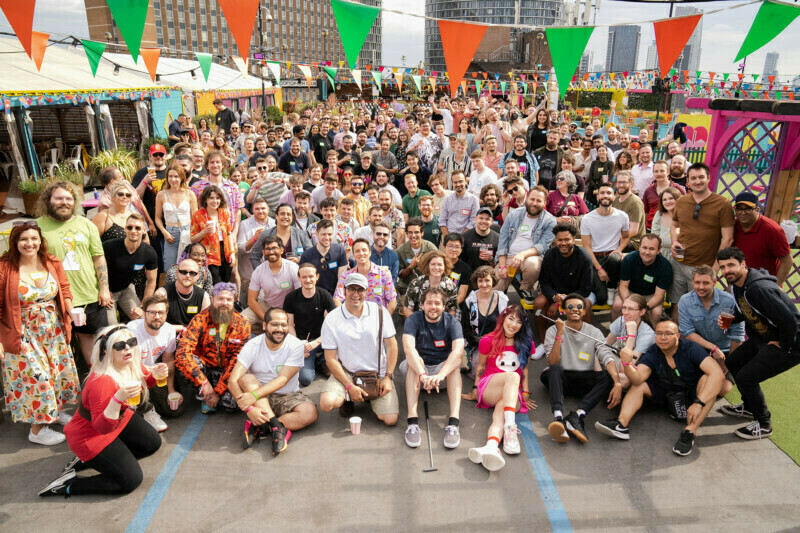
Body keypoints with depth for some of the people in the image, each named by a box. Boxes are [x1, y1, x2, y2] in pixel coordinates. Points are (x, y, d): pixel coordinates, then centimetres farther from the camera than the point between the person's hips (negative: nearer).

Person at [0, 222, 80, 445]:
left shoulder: (53, 263, -1)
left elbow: (65, 291, 6)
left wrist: (72, 312, -14)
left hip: (54, 330, 5)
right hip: (22, 335, -5)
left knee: (61, 371, 13)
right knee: (36, 376, -4)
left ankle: (56, 410, 39)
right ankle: (37, 429, 15)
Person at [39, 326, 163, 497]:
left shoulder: (132, 364, -11)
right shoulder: (102, 382, -35)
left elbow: (144, 383, 13)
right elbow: (103, 427, -34)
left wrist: (154, 374, -10)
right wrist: (118, 398, -48)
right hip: (89, 435, -9)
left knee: (153, 442, 10)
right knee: (131, 480, -11)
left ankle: (92, 460, 13)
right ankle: (68, 485, 0)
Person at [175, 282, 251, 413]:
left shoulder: (243, 325, -10)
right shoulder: (200, 319, -14)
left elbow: (237, 362, -11)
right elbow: (182, 352, -26)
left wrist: (218, 392, -19)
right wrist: (203, 383, -33)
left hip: (226, 372, 0)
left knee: (231, 404, -26)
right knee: (182, 360, -31)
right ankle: (205, 397, -6)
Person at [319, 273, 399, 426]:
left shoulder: (379, 311, -4)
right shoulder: (331, 319, -8)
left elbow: (392, 345, 1)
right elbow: (331, 359, -7)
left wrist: (388, 377, -6)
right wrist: (349, 386, -13)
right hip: (346, 372, -1)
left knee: (390, 419, -12)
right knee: (326, 404, -27)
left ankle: (371, 398, 21)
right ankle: (346, 398, 10)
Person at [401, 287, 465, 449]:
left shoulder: (452, 323, -11)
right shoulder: (413, 320, -12)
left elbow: (458, 351, -30)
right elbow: (408, 348, -31)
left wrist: (440, 375, -48)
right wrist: (423, 375, -48)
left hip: (443, 368, 1)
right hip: (416, 369, 0)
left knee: (455, 364, -29)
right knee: (415, 360, -32)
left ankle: (453, 422, -41)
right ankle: (412, 421, -42)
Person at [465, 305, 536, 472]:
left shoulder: (526, 344, 12)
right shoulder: (488, 341, 4)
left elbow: (525, 369, 17)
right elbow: (481, 366, 11)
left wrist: (525, 394, 10)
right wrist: (475, 391, 12)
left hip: (513, 393, 2)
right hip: (488, 388, -2)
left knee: (501, 408, -35)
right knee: (512, 376, -35)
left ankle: (491, 446, -65)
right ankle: (510, 427, -51)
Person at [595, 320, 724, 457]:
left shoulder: (690, 349, -19)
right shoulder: (652, 353, -10)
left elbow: (717, 373, -31)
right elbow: (638, 379, -23)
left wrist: (699, 403, -40)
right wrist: (627, 363, -46)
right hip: (665, 394, 4)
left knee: (708, 379, -30)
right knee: (637, 385, -13)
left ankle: (690, 431, -38)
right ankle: (622, 424, -34)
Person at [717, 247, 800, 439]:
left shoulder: (760, 288, -31)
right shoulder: (738, 285, 0)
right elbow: (746, 311, 18)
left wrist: (783, 345, -19)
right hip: (763, 338, 10)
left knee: (746, 377, -13)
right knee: (732, 362, 16)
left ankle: (763, 425, 10)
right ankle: (749, 407, 37)